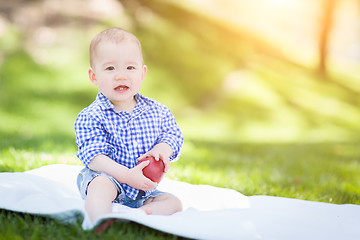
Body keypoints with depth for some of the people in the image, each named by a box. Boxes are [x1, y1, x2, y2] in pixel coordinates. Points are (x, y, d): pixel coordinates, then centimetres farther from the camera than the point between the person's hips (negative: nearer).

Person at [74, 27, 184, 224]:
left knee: (174, 203, -12)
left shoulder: (157, 111, 1)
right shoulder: (90, 117, -12)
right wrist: (127, 175, -31)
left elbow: (174, 134, 10)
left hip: (144, 191, 5)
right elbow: (93, 156, -19)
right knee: (100, 186, -36)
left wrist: (163, 149, -15)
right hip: (109, 179, -5)